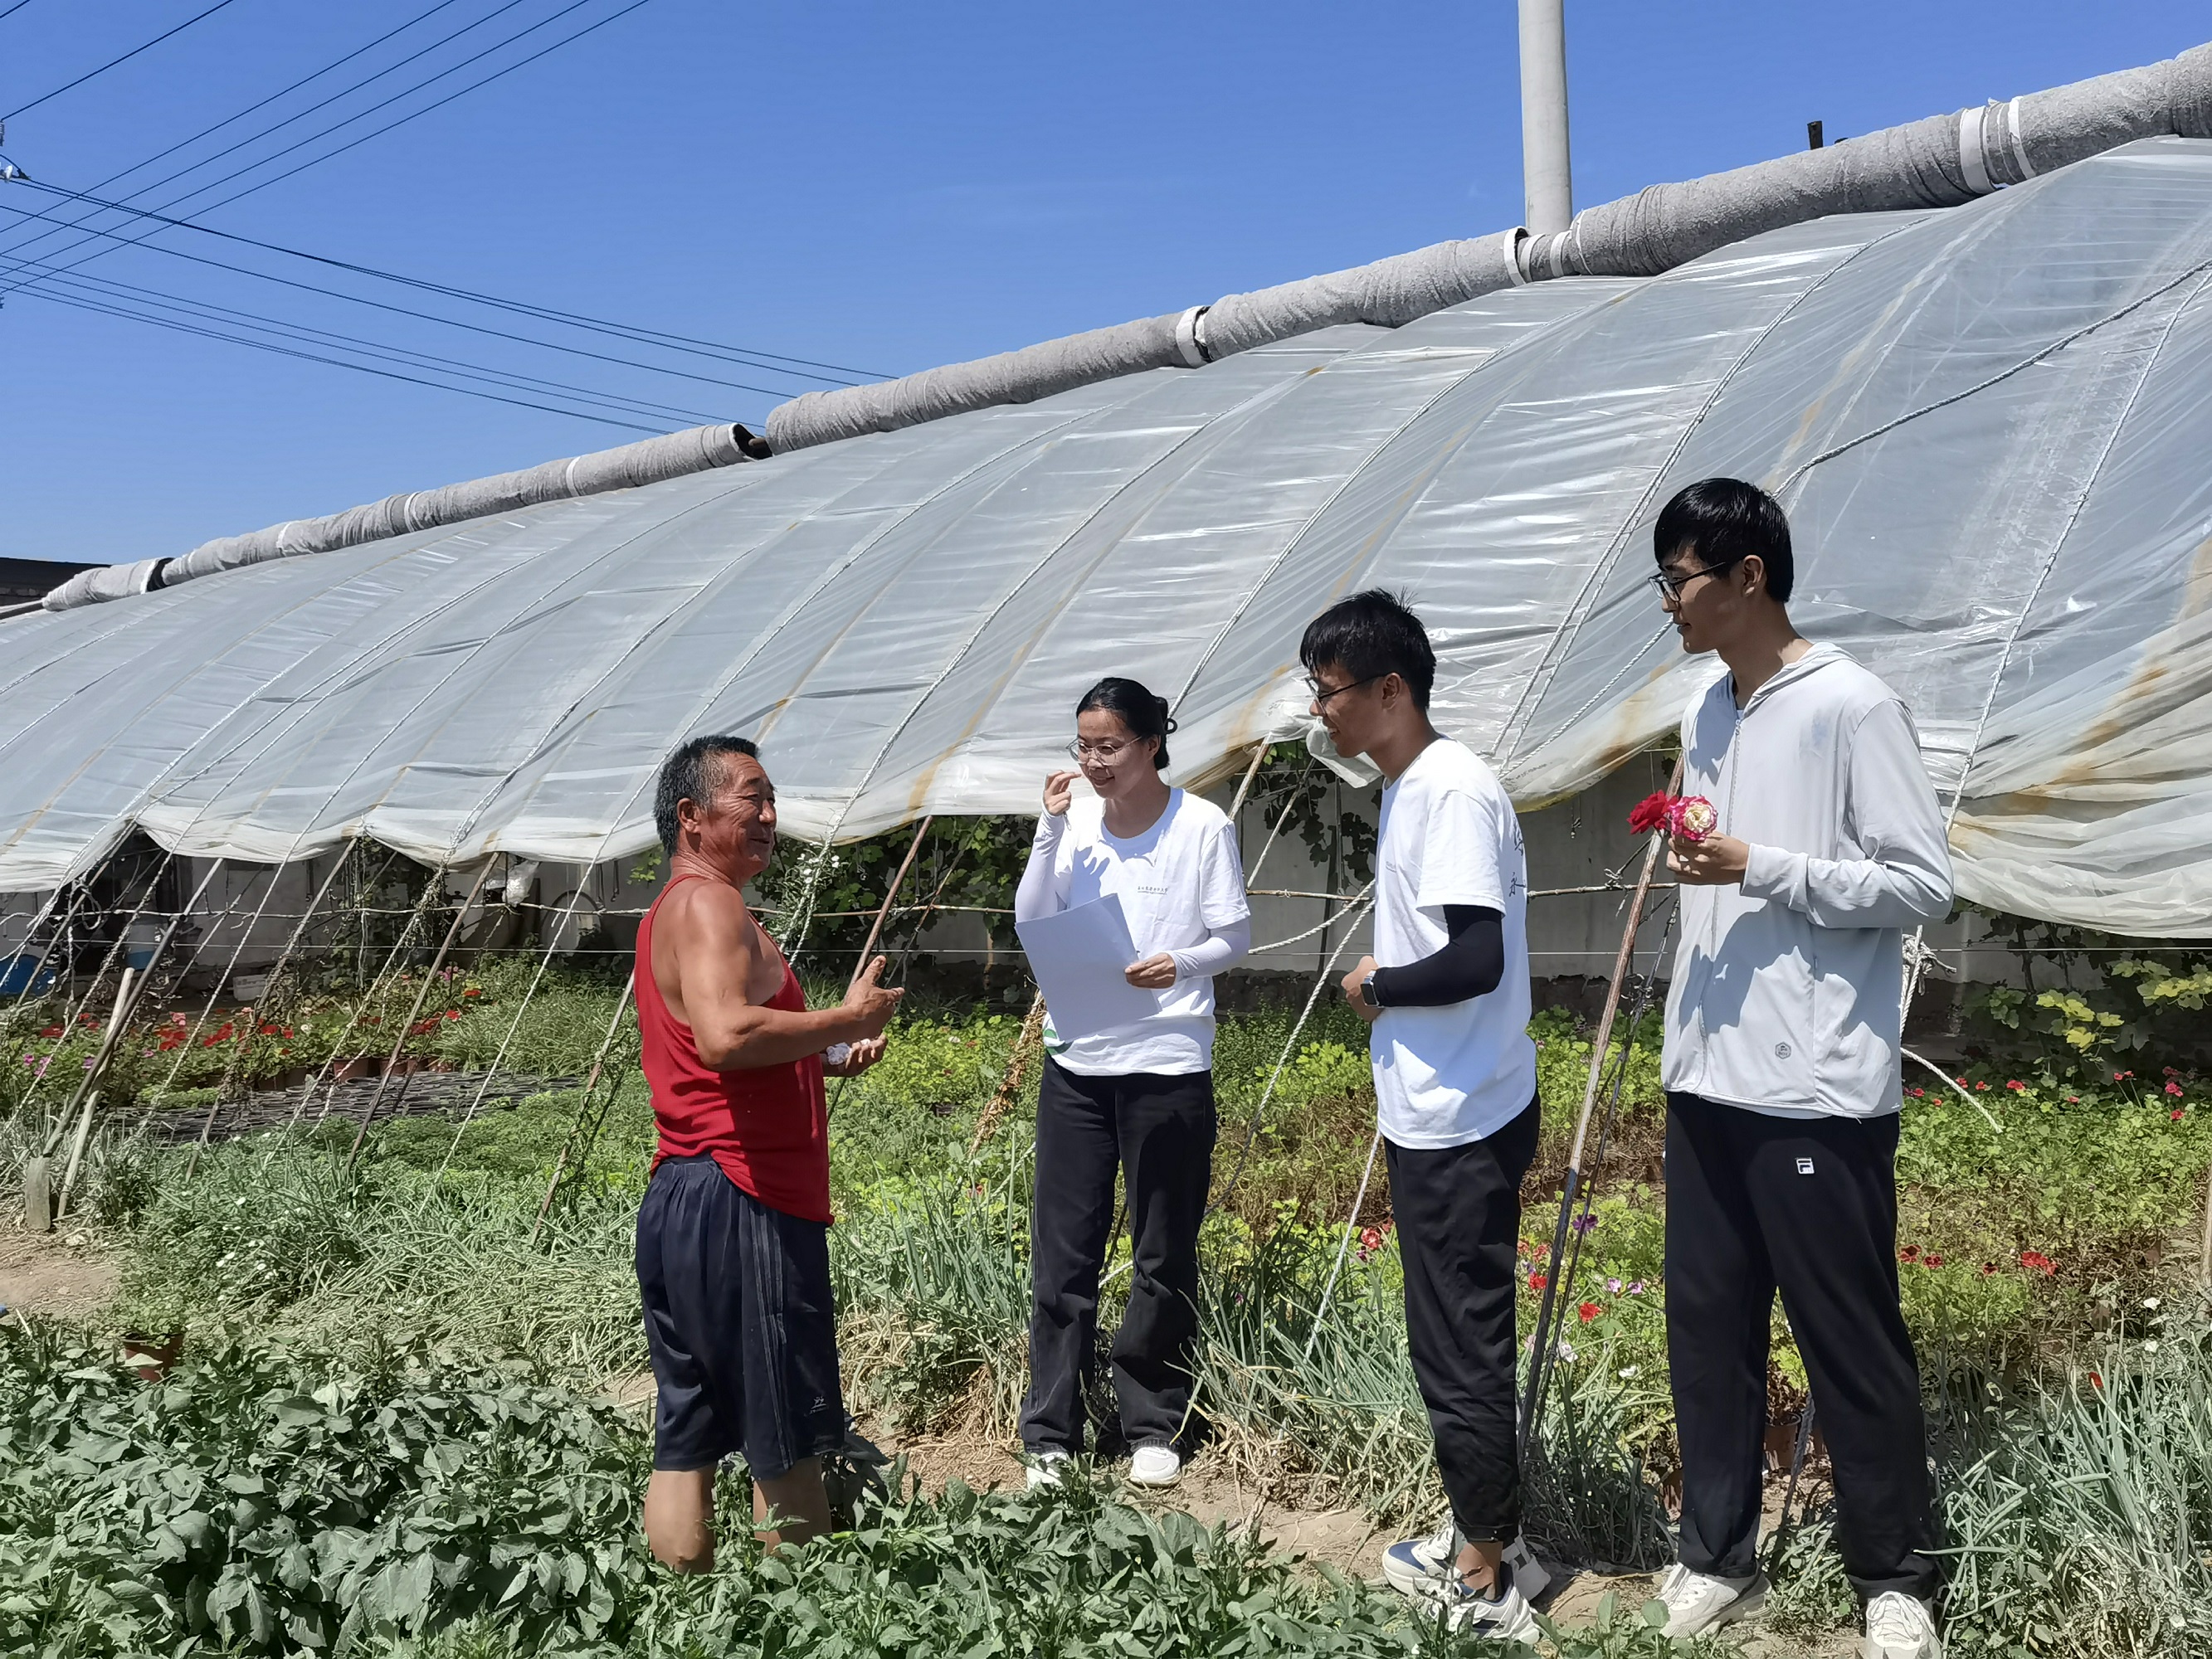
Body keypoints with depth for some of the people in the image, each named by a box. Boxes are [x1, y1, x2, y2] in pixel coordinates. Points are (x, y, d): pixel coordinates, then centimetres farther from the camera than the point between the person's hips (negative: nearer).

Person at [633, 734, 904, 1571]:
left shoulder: (672, 910, 21)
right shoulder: (708, 905, -12)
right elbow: (726, 1035, -29)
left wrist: (827, 1060, 13)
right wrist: (848, 1019, -17)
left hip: (680, 1204, 10)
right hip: (741, 1204, -10)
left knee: (685, 1444, 12)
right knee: (787, 1447, 0)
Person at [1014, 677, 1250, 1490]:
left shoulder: (1204, 827, -6)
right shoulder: (1075, 823, 6)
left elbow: (1235, 938, -2)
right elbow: (1031, 922, 2)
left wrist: (1181, 963, -21)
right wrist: (1050, 829, -7)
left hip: (1167, 1064, -3)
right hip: (1075, 1062, 3)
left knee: (1164, 1256, 7)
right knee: (1062, 1250, 5)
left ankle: (1155, 1427, 22)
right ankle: (1049, 1434, 14)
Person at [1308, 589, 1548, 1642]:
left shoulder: (1455, 791, -19)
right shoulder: (1406, 789, 12)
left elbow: (1476, 960, -26)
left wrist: (1373, 983, -11)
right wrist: (1383, 985, 5)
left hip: (1463, 1127, -10)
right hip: (1428, 1118, 10)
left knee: (1462, 1351, 1)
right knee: (1453, 1342, 19)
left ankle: (1491, 1583, 16)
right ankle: (1478, 1542, 32)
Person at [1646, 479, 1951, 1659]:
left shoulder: (1852, 707, -9)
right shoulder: (1707, 717, 13)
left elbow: (1925, 884, -11)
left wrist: (1759, 867, -17)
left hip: (1819, 1091, -7)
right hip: (1708, 1083, 7)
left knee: (1851, 1346, 4)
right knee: (1706, 1330, 11)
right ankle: (1716, 1558, 24)